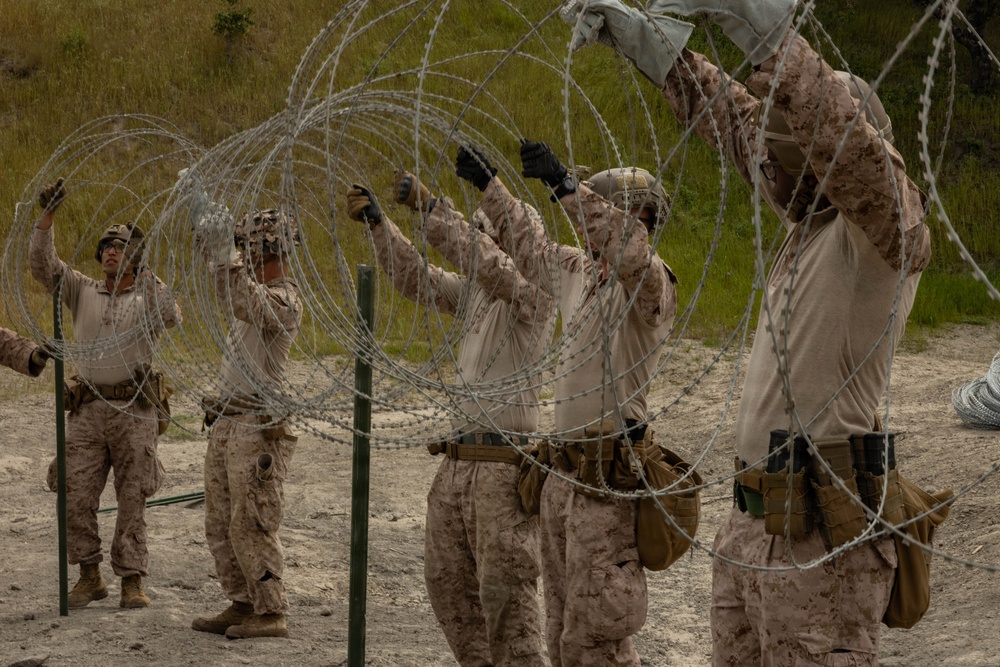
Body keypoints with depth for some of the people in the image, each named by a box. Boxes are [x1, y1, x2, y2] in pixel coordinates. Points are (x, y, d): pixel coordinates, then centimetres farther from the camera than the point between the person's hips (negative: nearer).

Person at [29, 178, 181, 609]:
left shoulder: (148, 298, 5)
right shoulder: (82, 291, 13)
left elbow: (171, 317, -17)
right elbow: (42, 265, 2)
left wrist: (148, 276, -23)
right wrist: (47, 217, -9)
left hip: (134, 411, -3)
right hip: (87, 409, 3)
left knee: (132, 501, 1)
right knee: (76, 497, -2)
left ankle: (132, 581, 7)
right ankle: (89, 577, 11)